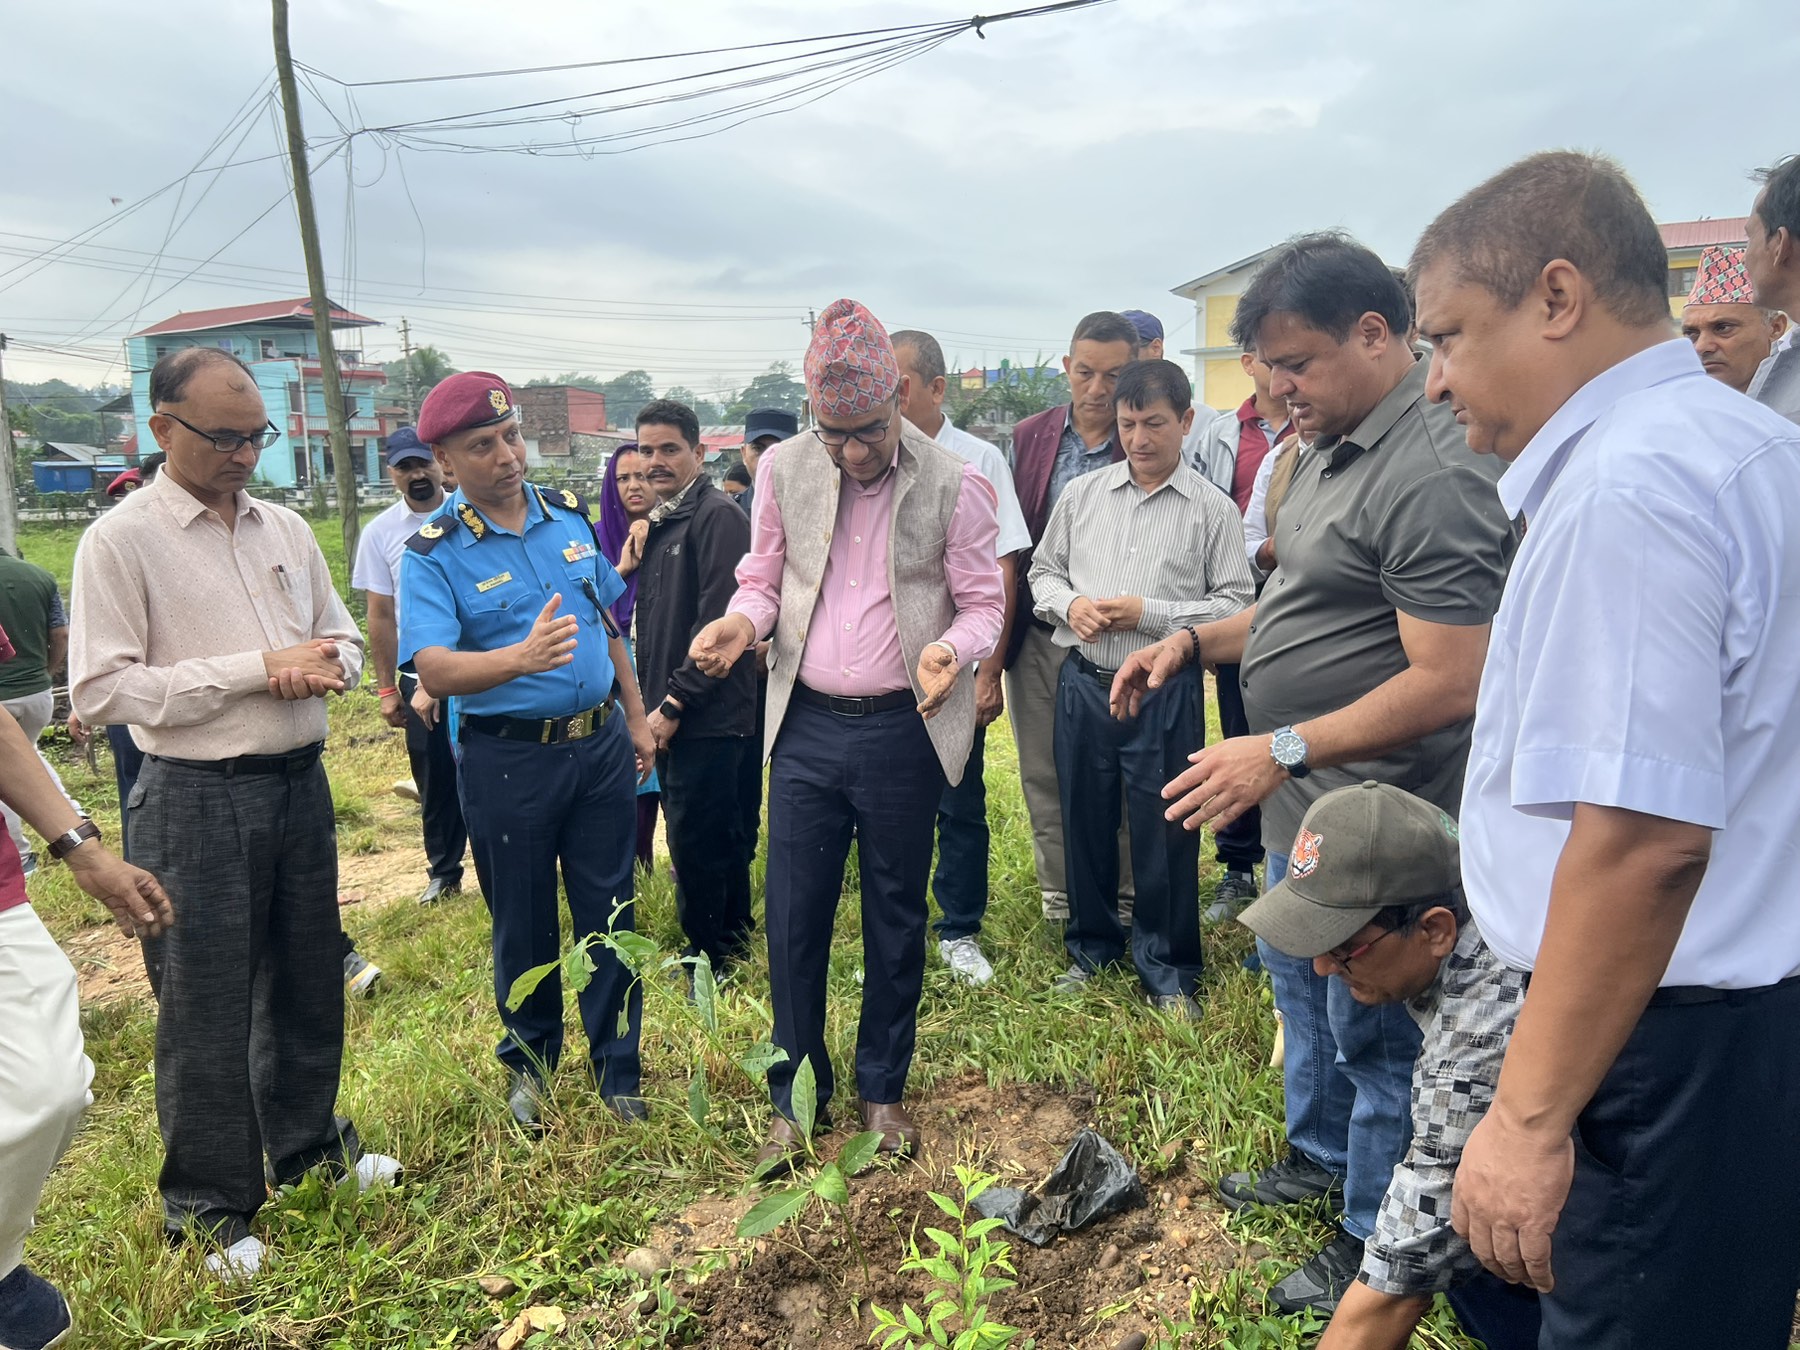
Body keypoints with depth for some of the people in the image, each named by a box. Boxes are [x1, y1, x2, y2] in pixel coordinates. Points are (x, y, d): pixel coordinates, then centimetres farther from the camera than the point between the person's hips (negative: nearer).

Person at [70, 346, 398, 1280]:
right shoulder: (121, 541, -9)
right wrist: (258, 668, -19)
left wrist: (324, 668, -9)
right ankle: (208, 1206, 24)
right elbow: (101, 690, -15)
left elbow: (342, 638, 16)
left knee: (309, 982, 18)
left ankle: (307, 1142, 39)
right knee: (206, 1009, 5)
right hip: (195, 800, -5)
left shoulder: (285, 529, 8)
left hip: (300, 782, 6)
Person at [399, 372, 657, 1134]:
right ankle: (529, 1062, 36)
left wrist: (636, 716, 13)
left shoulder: (569, 516, 4)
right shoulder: (433, 554, -11)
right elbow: (434, 670, -24)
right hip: (508, 758, -3)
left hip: (600, 745, 4)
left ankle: (616, 1066, 28)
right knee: (524, 926, 12)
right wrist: (520, 657, -42)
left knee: (609, 912, 11)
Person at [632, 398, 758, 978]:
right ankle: (733, 938, 33)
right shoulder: (658, 522, 14)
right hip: (670, 714, 9)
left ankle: (709, 958, 12)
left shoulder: (718, 516, -13)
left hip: (708, 717, -9)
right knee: (719, 837, 19)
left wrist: (675, 702, -17)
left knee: (696, 842, -2)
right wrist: (650, 699, 13)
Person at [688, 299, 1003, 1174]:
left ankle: (882, 1089, 33)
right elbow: (765, 577, 9)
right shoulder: (783, 469, 0)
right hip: (807, 725, 2)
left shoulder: (953, 485, -7)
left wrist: (953, 648, -25)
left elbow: (983, 602, -2)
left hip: (904, 730, -2)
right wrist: (743, 622, -14)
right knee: (792, 917, 7)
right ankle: (795, 1097, 26)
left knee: (895, 917, 12)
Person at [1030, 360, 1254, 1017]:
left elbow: (1236, 604, -6)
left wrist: (1149, 613, -15)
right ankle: (1091, 943, 35)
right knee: (1085, 818, 14)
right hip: (1083, 683, 3)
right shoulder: (1081, 495, 7)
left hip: (1165, 692, -3)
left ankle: (1167, 968, 24)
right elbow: (1043, 569, 15)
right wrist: (1069, 604, -7)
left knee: (1165, 831, 5)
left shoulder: (1212, 510, -3)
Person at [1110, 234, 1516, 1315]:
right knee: (1303, 993, 26)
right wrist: (1194, 641, 7)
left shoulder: (1432, 477, -24)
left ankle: (1376, 1244, 30)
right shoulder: (1332, 448, 8)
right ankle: (1320, 1157, 49)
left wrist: (1283, 751, -27)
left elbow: (1449, 683, -28)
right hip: (1306, 806, 10)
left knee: (1371, 1036, 8)